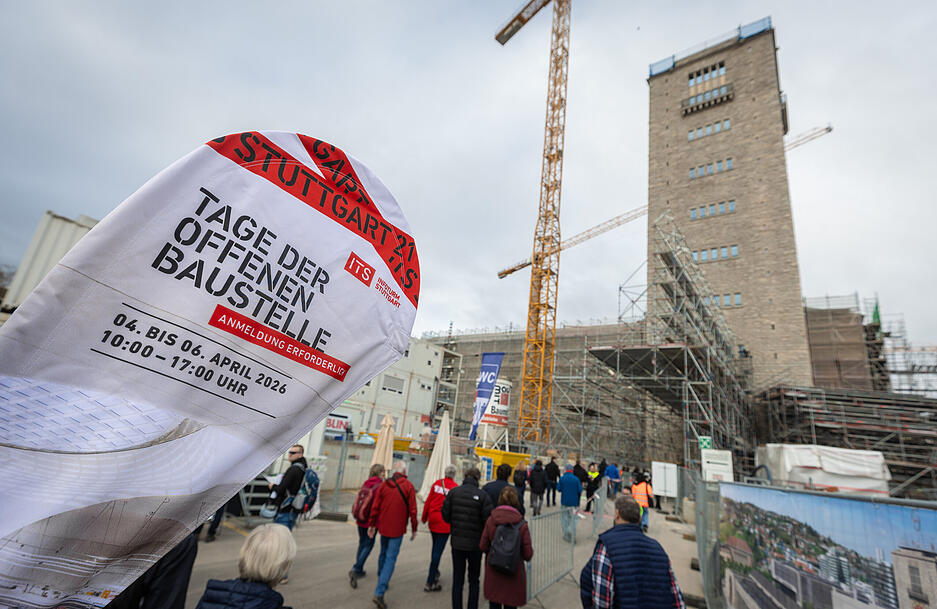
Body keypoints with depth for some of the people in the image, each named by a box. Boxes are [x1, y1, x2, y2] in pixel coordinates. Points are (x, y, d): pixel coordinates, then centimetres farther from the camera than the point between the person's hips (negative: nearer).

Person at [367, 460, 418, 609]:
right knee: (391, 558, -1)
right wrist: (414, 529, 0)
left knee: (383, 553, 24)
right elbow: (412, 510, -9)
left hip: (383, 526, 5)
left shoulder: (384, 485, 1)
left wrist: (371, 525, 11)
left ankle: (381, 579, 39)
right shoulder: (408, 486, -10)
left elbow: (375, 507, 2)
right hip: (397, 529, -4)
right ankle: (379, 593, -8)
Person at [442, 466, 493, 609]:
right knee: (473, 581, 18)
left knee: (457, 580, 14)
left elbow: (445, 514, -4)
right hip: (475, 543, -1)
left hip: (456, 542, 2)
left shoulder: (453, 492, -7)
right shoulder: (482, 495, -14)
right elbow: (488, 519, -15)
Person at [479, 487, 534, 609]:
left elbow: (483, 546, -5)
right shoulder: (522, 525, -14)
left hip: (493, 571, 2)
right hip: (514, 572, -1)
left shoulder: (491, 520, -10)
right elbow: (528, 554, -11)